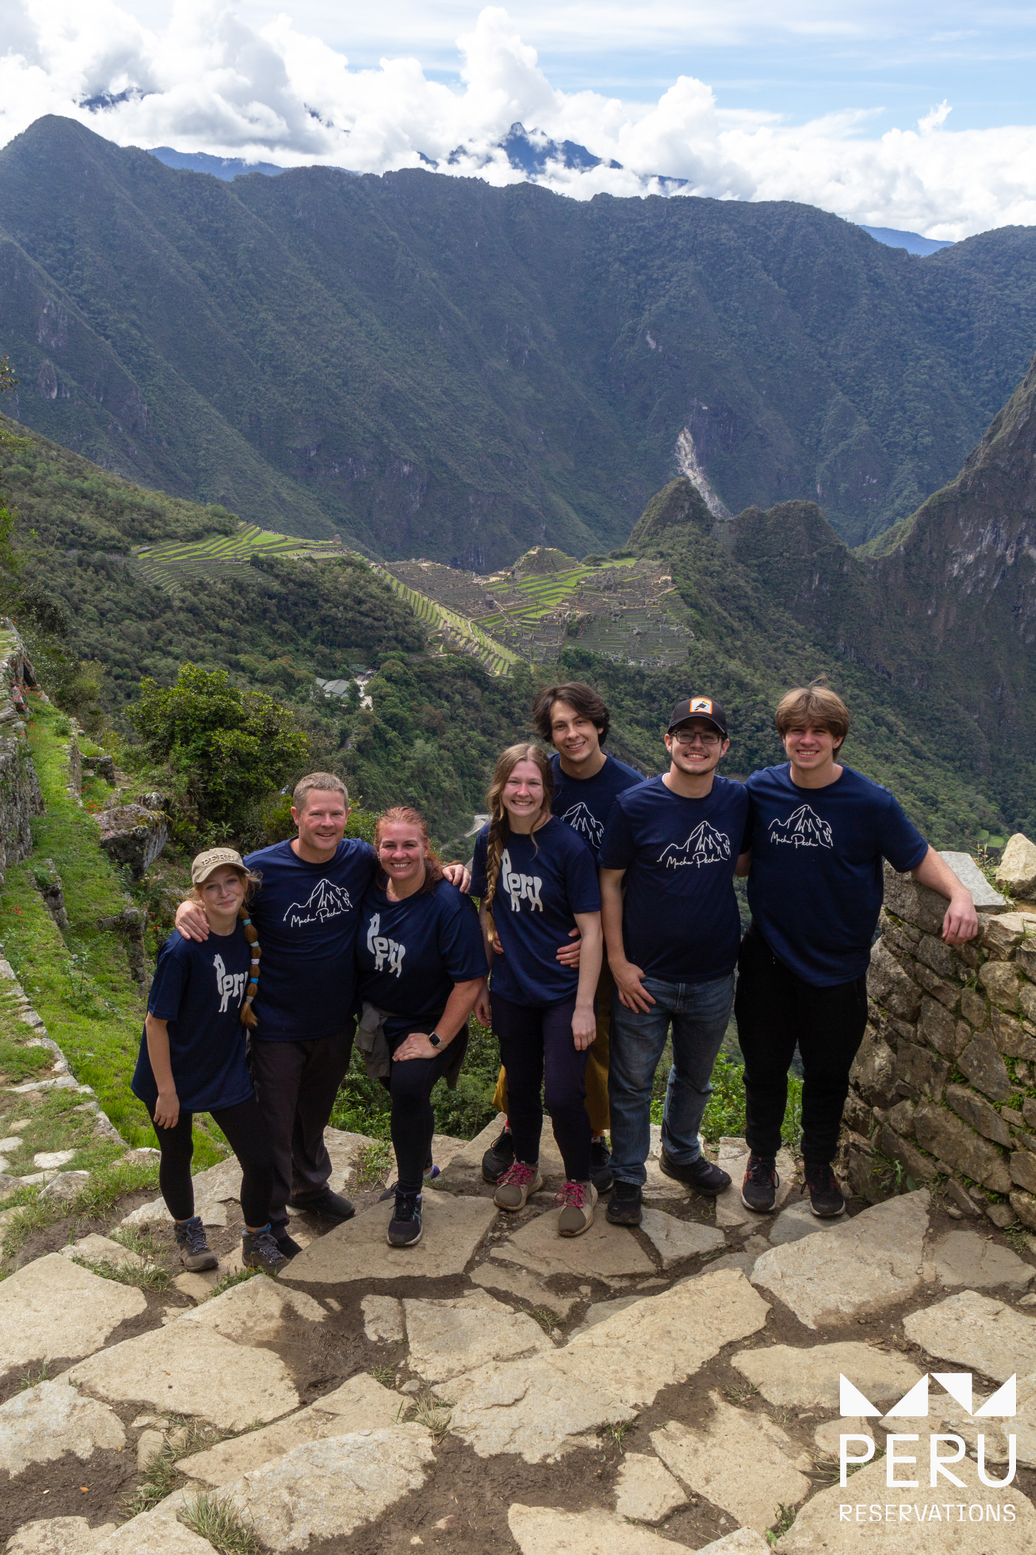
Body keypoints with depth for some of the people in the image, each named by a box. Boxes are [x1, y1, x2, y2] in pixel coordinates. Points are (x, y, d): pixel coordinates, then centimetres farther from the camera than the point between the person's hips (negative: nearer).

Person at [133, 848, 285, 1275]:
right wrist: (166, 1091, -15)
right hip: (175, 1075, -4)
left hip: (227, 1072, 4)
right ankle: (187, 1231, 45)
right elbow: (156, 1022, -19)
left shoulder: (247, 935, -7)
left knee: (261, 1160, 3)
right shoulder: (182, 949, -25)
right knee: (177, 1157, 18)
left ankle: (256, 1241, 28)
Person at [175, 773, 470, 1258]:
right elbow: (214, 902, -9)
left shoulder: (361, 859, -9)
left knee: (315, 1113, 28)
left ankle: (310, 1186, 53)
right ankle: (268, 1222, 32)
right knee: (275, 1126, 11)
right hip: (278, 1028, -4)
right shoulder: (262, 868, -21)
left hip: (336, 1022, 4)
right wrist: (187, 908, -32)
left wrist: (443, 872, -8)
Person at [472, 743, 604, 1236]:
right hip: (510, 991, 4)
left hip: (562, 993, -4)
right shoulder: (490, 840, -2)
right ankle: (525, 1166, 42)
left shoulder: (568, 846, -16)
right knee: (520, 1085, 18)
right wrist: (480, 984, 11)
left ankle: (579, 1184, 20)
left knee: (563, 1096, -5)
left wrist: (584, 1006, -15)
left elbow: (591, 930, -13)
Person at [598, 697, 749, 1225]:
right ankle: (627, 1179, 30)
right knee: (632, 1083, 10)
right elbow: (609, 882, -7)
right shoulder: (634, 805, -14)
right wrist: (617, 960, -10)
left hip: (714, 977, 3)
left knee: (695, 1077, 24)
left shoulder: (738, 801, -5)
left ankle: (681, 1153, 48)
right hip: (644, 976, -3)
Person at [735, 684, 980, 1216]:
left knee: (828, 1073, 16)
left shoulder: (871, 802, -13)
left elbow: (919, 856, -4)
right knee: (764, 1068, 16)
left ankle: (819, 1164, 39)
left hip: (837, 967, -1)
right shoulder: (760, 790, -7)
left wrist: (959, 894, -21)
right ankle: (762, 1157, 39)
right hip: (767, 962, 1)